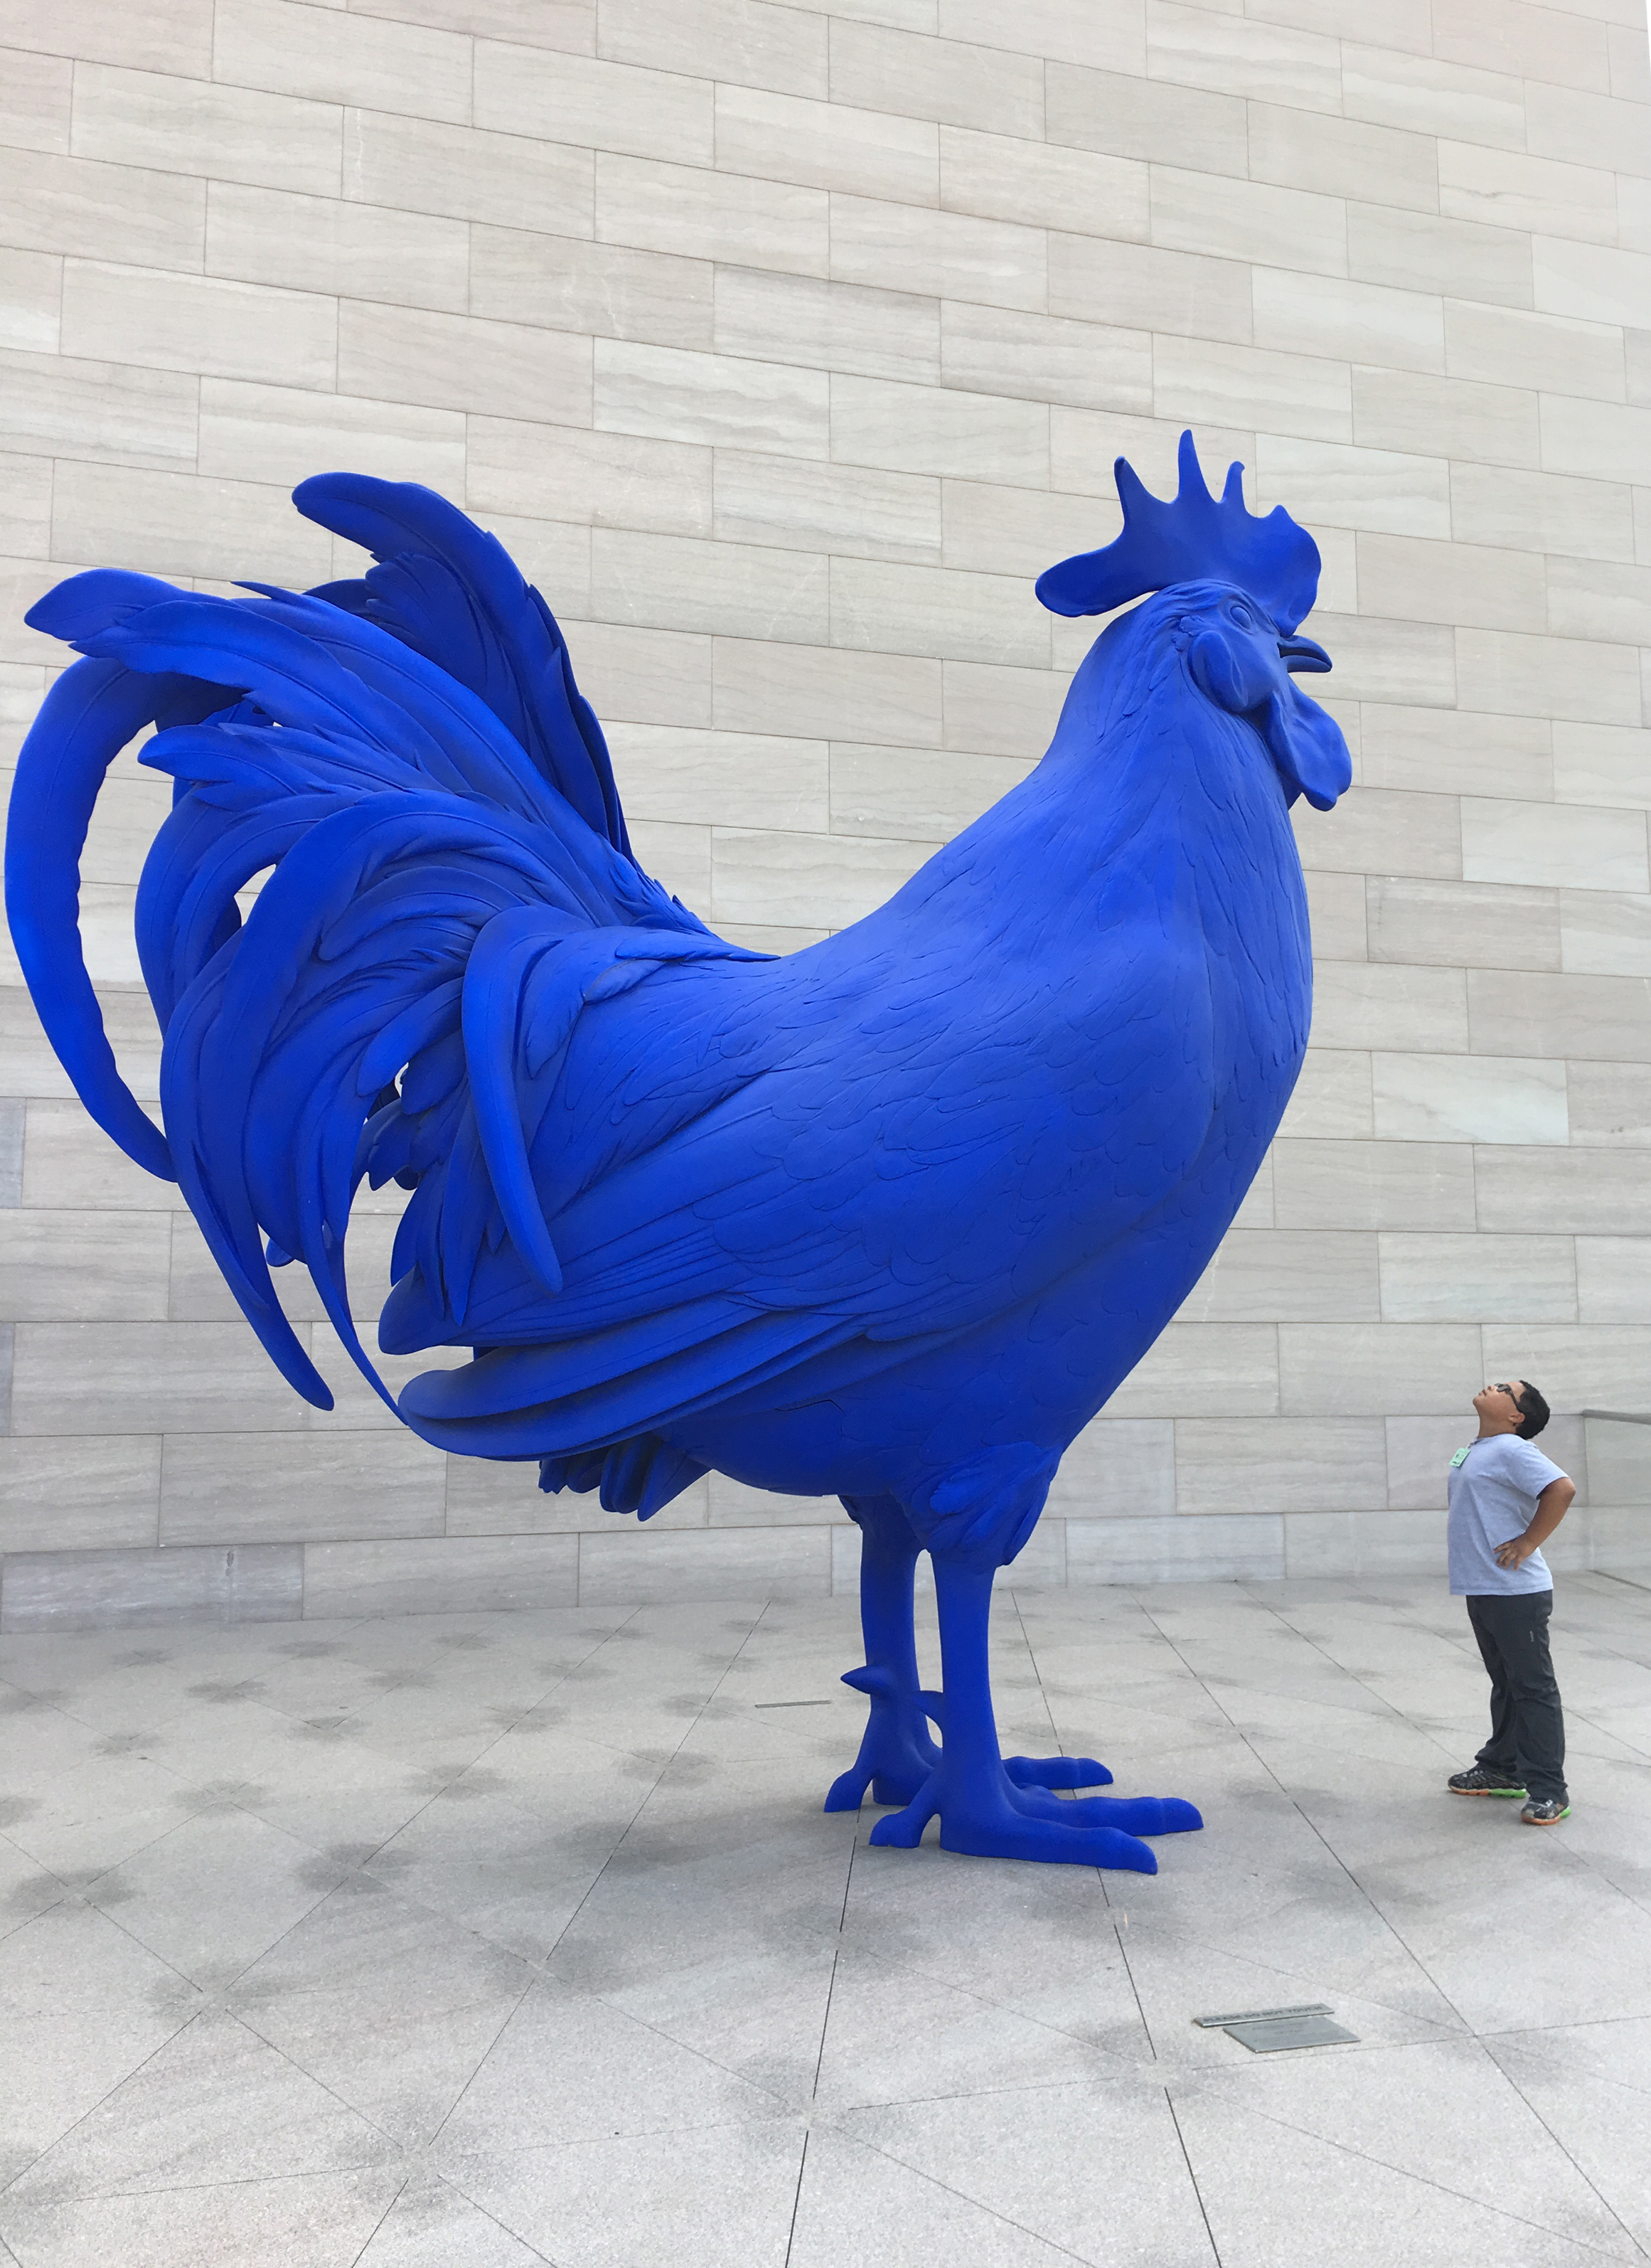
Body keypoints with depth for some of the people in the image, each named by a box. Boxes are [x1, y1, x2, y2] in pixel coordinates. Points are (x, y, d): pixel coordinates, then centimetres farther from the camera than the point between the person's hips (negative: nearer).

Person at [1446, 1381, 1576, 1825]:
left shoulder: (1512, 1451, -17)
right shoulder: (1475, 1451, 14)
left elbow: (1562, 1488, -29)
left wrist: (1528, 1543, -22)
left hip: (1515, 1594, -10)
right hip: (1481, 1590, 10)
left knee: (1533, 1689, -2)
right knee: (1505, 1685, 20)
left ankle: (1548, 1791, 3)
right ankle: (1501, 1769, 32)